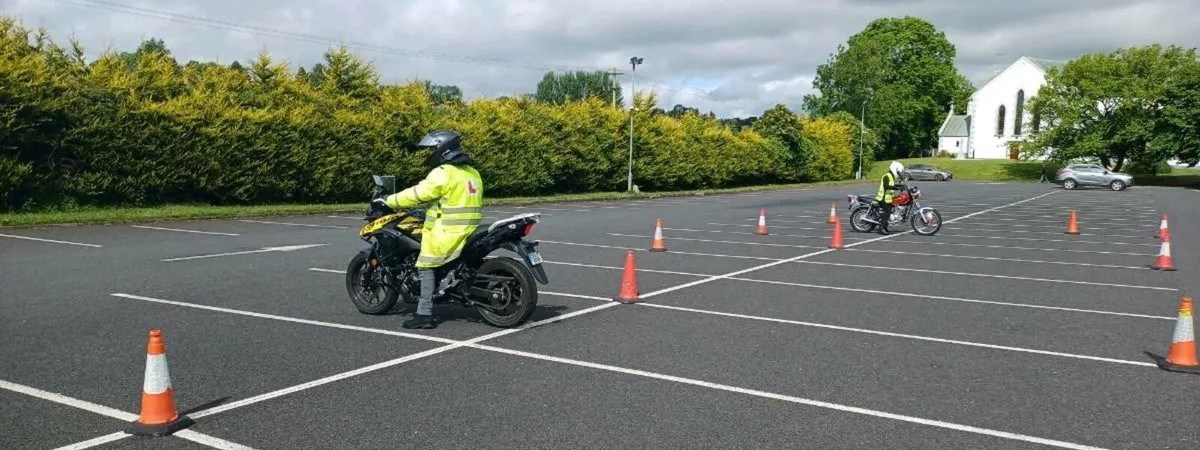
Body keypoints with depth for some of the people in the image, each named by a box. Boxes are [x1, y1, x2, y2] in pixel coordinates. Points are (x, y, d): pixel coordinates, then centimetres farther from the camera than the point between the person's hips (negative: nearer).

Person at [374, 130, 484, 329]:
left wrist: (390, 200, -2)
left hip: (449, 234, -9)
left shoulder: (443, 173, -13)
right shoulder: (472, 172, 15)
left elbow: (418, 193, -13)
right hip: (470, 230, 9)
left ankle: (424, 315, -5)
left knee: (427, 266, -2)